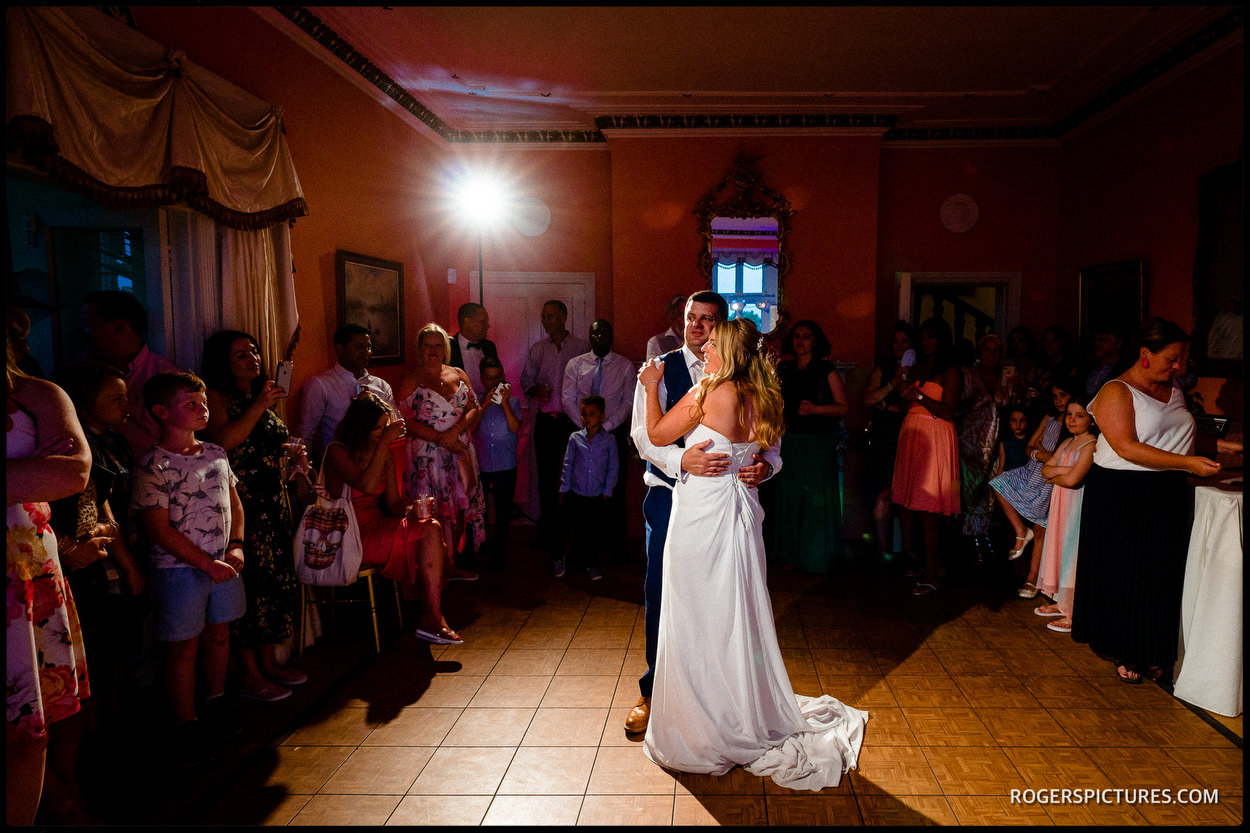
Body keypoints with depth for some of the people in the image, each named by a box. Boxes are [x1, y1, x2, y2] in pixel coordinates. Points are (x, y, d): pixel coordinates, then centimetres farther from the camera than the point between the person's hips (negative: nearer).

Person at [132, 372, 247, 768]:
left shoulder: (216, 453, 5)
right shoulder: (153, 466, -15)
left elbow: (234, 502, 13)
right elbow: (160, 529, -16)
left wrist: (236, 547, -1)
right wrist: (208, 564, -15)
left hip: (223, 564, 6)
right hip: (180, 569, -6)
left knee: (219, 634, 17)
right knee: (184, 647, 5)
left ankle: (216, 702, 37)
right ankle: (186, 724, 20)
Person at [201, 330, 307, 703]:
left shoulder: (262, 397, 18)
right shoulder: (217, 397, -5)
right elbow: (223, 441, -21)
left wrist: (290, 451, 10)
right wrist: (258, 406, -22)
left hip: (274, 504, 8)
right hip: (242, 503, -8)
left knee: (277, 578, 10)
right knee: (250, 581, -6)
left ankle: (268, 663, 22)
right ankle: (250, 675, 4)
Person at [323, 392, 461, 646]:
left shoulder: (385, 453, 12)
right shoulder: (337, 452, -7)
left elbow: (393, 504, 10)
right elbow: (366, 486, -25)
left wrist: (411, 509, -13)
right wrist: (385, 441, -20)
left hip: (379, 528, 6)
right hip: (352, 538, -6)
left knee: (432, 527, -21)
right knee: (428, 533, -23)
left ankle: (431, 620, -23)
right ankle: (432, 620, -18)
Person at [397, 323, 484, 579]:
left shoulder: (458, 375, 12)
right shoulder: (410, 381, 0)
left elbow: (475, 409, 6)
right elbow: (407, 421, -9)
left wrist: (455, 431, -12)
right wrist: (441, 439, -16)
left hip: (461, 452, 4)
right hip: (427, 456, -4)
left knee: (460, 506, 6)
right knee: (433, 512, -3)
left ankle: (453, 563, 18)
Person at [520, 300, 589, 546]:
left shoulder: (582, 347, 1)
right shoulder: (537, 349, 12)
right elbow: (526, 381, 15)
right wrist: (537, 391, -6)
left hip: (574, 419, -3)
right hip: (545, 419, 3)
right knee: (546, 475, 6)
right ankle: (549, 528, 18)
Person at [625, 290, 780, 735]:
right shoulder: (660, 370, 0)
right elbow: (644, 433, -12)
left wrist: (766, 463, -21)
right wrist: (682, 459, -32)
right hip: (670, 493, -1)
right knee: (662, 593, 4)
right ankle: (654, 692, 24)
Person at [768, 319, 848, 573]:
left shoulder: (826, 370, -2)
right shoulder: (784, 369, 9)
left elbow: (842, 407, -5)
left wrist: (815, 409, -18)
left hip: (819, 441, -3)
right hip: (789, 440, 4)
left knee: (816, 498, 0)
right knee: (788, 496, 5)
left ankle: (817, 557, 15)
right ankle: (790, 554, 18)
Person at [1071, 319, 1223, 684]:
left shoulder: (1173, 390, 13)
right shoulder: (1116, 392, -10)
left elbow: (1180, 436, 22)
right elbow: (1127, 448, -19)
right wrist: (1187, 462, -22)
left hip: (1169, 496, 6)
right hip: (1121, 495, -6)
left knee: (1162, 575, 7)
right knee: (1124, 574, 3)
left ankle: (1152, 654, 19)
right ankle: (1125, 653, 18)